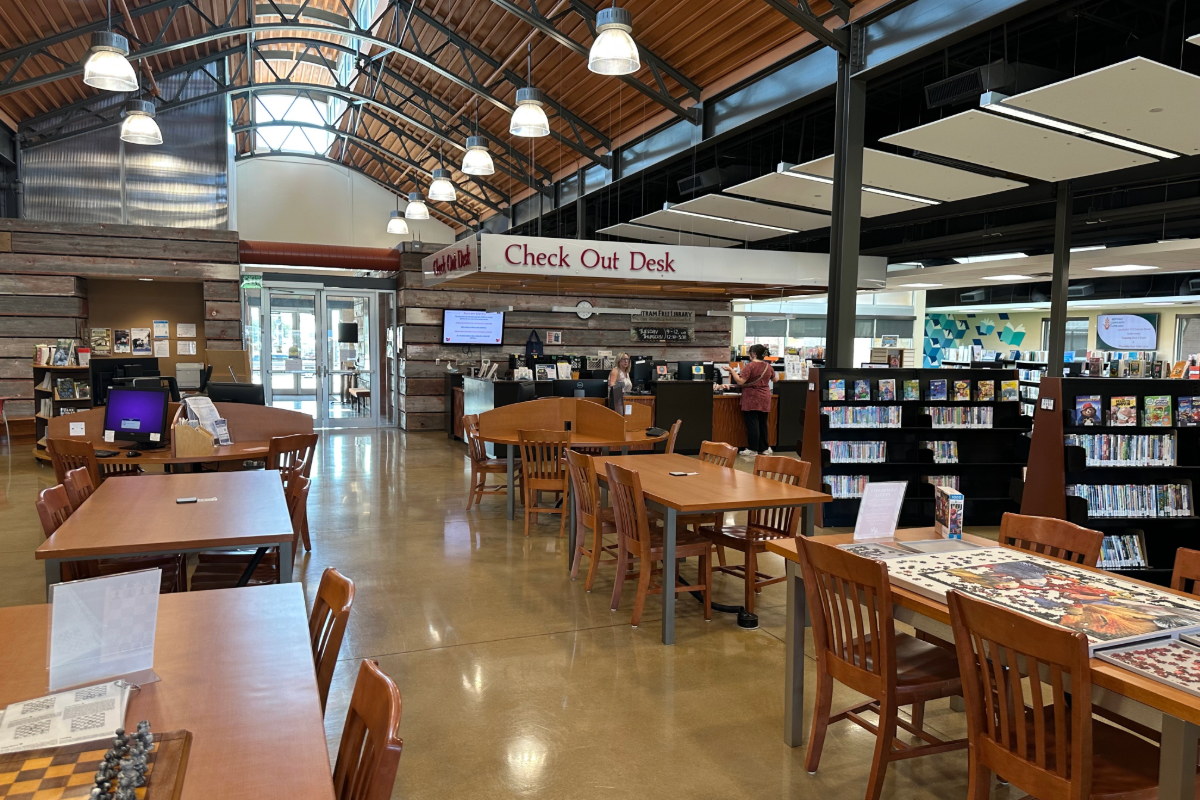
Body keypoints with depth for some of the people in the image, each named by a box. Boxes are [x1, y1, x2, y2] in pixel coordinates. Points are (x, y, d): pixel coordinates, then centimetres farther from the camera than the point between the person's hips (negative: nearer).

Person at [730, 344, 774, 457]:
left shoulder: (750, 366, -13)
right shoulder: (769, 366, 6)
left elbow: (740, 381, -17)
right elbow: (774, 379, 22)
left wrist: (731, 371, -10)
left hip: (752, 399, -6)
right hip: (764, 400, 6)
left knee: (752, 424, -3)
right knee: (762, 423, 13)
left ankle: (752, 449, -1)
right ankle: (764, 448, 17)